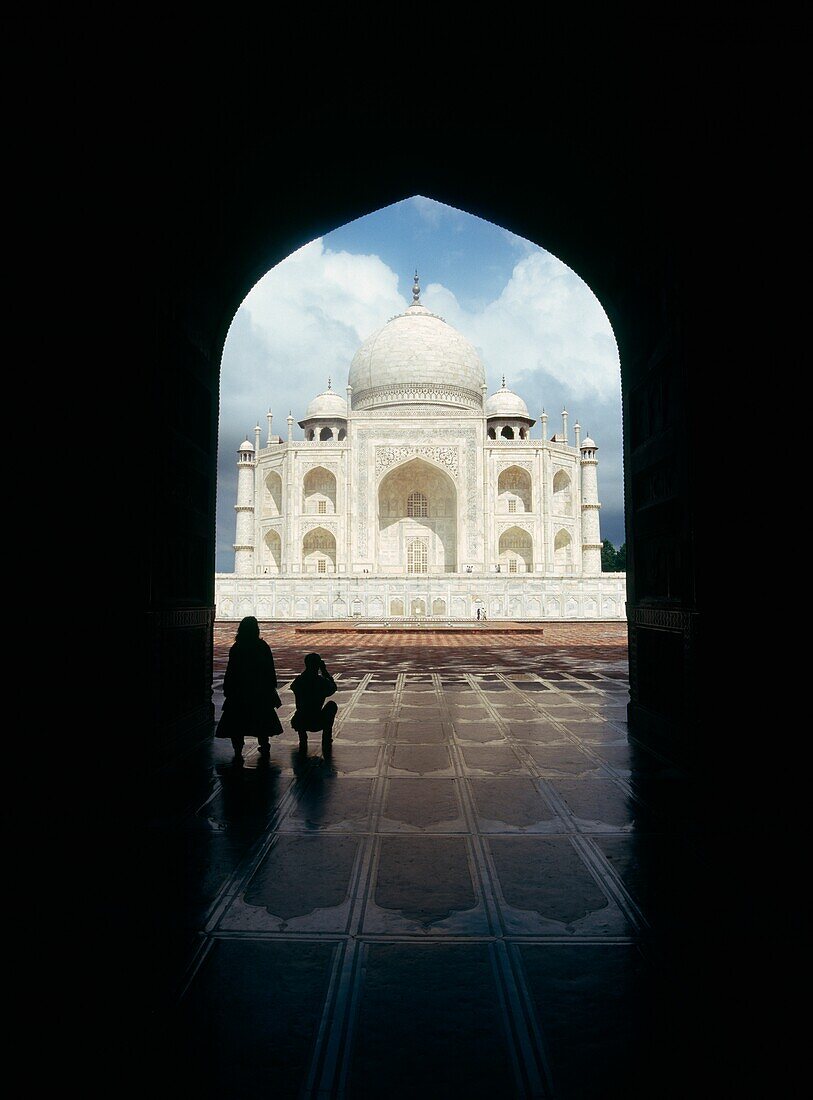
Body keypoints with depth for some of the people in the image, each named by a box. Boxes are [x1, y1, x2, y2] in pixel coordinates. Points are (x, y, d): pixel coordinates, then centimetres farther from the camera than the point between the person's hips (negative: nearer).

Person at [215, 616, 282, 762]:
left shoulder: (236, 648, -10)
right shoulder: (263, 647, -6)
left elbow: (230, 672, -7)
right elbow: (271, 670, 0)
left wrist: (228, 690, 1)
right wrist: (271, 687, 11)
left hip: (239, 691, -2)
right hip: (261, 691, 2)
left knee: (237, 722, 5)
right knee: (262, 718, 19)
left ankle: (238, 752, -1)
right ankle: (264, 747, 30)